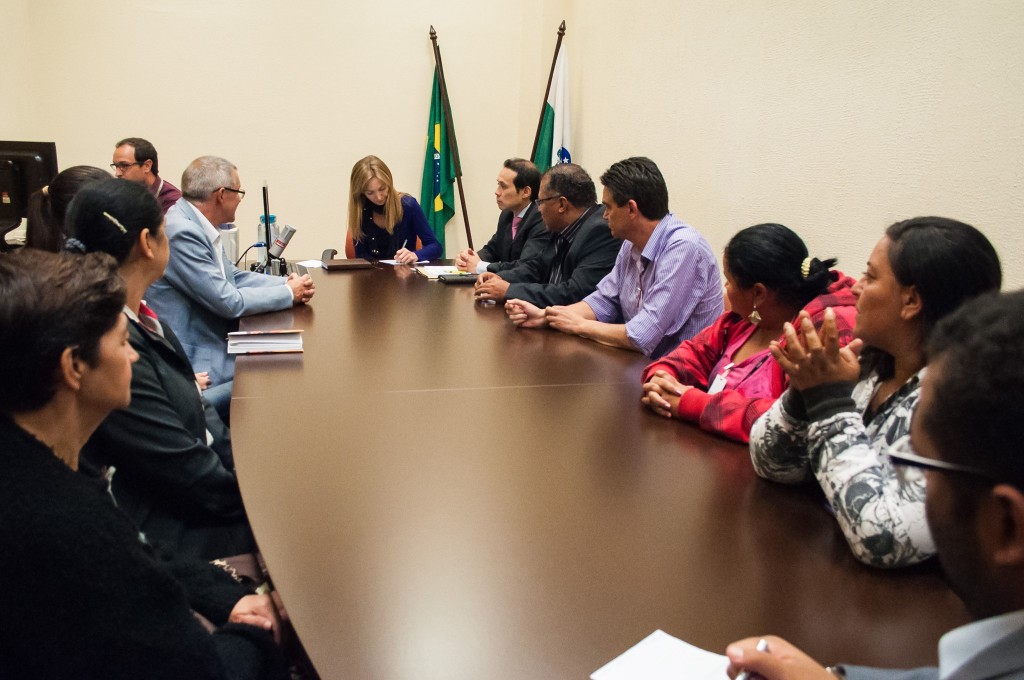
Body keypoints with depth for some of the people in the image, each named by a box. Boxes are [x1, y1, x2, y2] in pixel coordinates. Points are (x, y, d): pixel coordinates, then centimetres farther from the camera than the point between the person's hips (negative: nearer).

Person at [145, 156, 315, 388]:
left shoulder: (198, 226, 6)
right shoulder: (181, 232, -22)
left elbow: (233, 277, 15)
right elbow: (229, 302, -20)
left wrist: (288, 283, 1)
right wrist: (289, 293, -8)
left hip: (216, 341, 9)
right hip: (198, 364, -9)